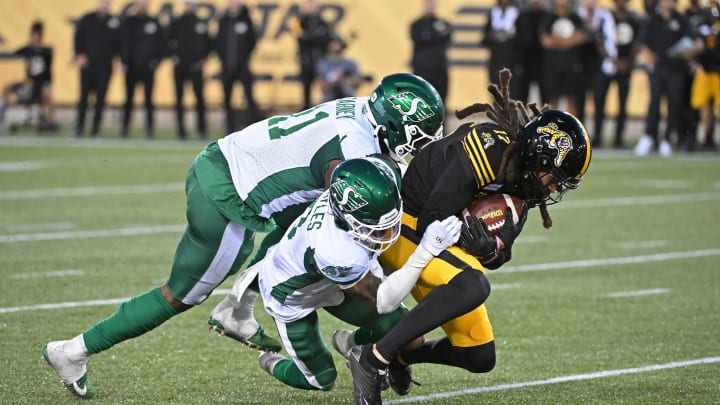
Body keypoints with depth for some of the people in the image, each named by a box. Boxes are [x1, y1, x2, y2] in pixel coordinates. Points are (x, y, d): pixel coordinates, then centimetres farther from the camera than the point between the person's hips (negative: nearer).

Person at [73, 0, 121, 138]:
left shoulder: (115, 21, 5)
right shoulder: (86, 20, 5)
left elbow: (118, 42, 6)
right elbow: (78, 38, 6)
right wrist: (79, 55, -5)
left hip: (105, 66, 0)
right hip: (88, 65, 0)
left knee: (101, 98, 0)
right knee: (84, 96, 0)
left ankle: (96, 128, 5)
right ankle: (80, 126, 8)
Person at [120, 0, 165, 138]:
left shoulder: (154, 22, 9)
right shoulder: (128, 22, 3)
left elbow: (161, 43, 11)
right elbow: (123, 43, -1)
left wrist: (157, 60, 1)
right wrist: (124, 62, -9)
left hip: (148, 67, 1)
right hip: (132, 67, -1)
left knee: (149, 100, -1)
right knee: (129, 99, 3)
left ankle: (150, 127, 1)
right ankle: (125, 127, 9)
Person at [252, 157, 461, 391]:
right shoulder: (338, 255, -48)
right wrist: (427, 251, -41)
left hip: (327, 282, 6)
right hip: (291, 299, -6)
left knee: (397, 325, -7)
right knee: (323, 380, 8)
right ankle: (272, 364, 39)